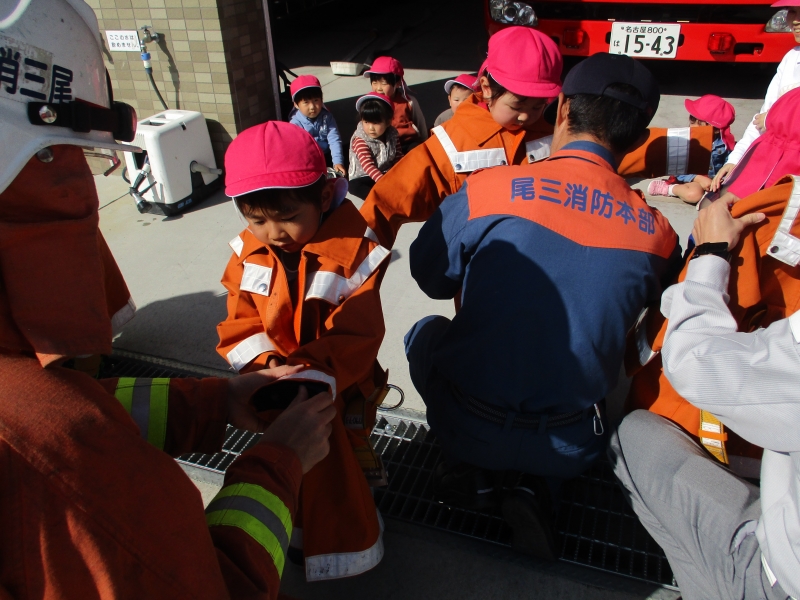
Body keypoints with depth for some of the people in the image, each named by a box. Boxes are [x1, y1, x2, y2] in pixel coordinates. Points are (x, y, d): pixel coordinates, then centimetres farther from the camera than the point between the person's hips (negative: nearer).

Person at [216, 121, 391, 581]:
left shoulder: (353, 254, -21)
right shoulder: (249, 254, -6)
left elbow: (353, 337, -23)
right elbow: (241, 323, -2)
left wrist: (310, 380, -33)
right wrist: (263, 366, -20)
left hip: (339, 384, -3)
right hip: (281, 387, 4)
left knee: (337, 452, 10)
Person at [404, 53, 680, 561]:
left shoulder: (487, 188, -15)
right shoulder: (657, 232, -7)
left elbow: (431, 277, 0)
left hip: (466, 428, -1)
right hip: (569, 448, 2)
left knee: (426, 332, 28)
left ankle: (468, 471, 11)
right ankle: (540, 491, 9)